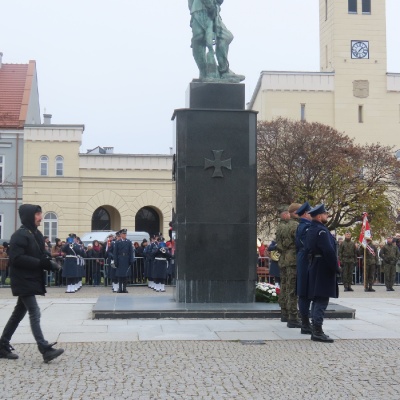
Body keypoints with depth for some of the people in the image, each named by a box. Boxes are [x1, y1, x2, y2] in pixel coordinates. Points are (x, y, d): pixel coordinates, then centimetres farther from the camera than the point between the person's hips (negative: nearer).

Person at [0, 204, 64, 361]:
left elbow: (41, 254, 20)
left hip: (32, 279, 10)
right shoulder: (19, 235, -16)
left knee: (19, 313, 15)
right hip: (23, 281, -10)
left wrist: (48, 262, -3)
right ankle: (45, 350, -12)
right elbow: (16, 258, -24)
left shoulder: (36, 234, 13)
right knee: (35, 314, -11)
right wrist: (40, 263, -26)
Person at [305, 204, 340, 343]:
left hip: (314, 268, 10)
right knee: (321, 301, -9)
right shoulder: (321, 231, -17)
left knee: (317, 300, 14)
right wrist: (336, 268, -14)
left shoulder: (311, 230, 14)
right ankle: (318, 331, -11)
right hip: (323, 270, -10)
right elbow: (329, 251, -23)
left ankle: (315, 330, 20)